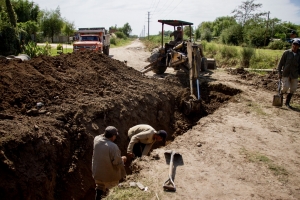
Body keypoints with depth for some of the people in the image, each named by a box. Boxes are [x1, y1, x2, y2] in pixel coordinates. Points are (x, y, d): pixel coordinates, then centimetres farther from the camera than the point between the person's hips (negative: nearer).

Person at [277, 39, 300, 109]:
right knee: (285, 87, -13)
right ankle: (280, 94, 21)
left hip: (294, 75, 3)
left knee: (293, 89, 5)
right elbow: (281, 63, -2)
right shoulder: (286, 53, -4)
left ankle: (287, 103, 20)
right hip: (285, 74, -3)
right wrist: (279, 72, -6)